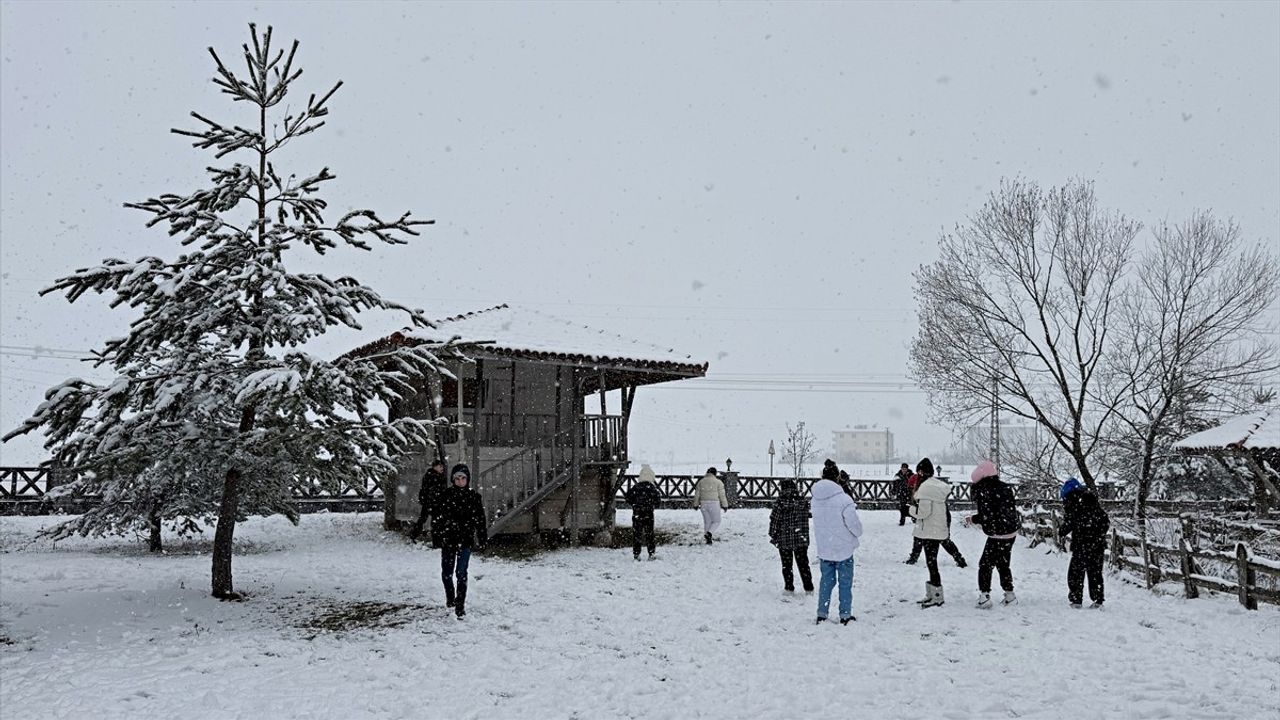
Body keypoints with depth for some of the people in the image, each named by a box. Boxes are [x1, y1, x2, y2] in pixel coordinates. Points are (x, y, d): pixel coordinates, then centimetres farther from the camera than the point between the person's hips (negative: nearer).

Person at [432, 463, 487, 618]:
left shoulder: (473, 496, 0)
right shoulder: (445, 495, 0)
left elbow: (480, 519, 3)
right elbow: (437, 517, 2)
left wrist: (482, 539, 2)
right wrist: (435, 537, -1)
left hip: (465, 540, -1)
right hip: (447, 539, 1)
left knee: (461, 573, -6)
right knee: (446, 572, 10)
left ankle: (460, 605, 1)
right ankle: (450, 597, 36)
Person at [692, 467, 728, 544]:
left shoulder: (701, 481, 7)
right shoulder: (718, 482, -3)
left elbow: (697, 494, 8)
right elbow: (722, 495, -5)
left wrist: (696, 505, 17)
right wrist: (725, 505, 1)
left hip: (703, 504, 4)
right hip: (714, 504, -4)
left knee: (707, 522, 14)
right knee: (716, 522, 8)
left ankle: (708, 540, 12)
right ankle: (708, 533, -16)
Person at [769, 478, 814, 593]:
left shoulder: (779, 504, -15)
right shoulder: (804, 503, -5)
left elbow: (774, 522, -9)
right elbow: (805, 521, 7)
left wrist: (773, 536, 3)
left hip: (784, 541, -3)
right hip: (801, 540, 3)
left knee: (786, 565, 11)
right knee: (803, 564, 13)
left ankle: (789, 588, 16)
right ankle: (809, 588, 17)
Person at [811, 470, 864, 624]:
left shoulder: (816, 500, -6)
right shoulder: (844, 501, -24)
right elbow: (856, 527, -17)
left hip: (824, 549, 4)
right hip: (843, 549, -4)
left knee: (826, 581, 17)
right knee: (845, 583, 11)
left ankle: (822, 614, 21)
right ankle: (845, 615, 19)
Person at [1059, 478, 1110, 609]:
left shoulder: (1070, 499, -4)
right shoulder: (1092, 497, 15)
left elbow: (1069, 522, -12)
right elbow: (1106, 520, 15)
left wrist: (1062, 532, 5)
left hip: (1081, 543, -6)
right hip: (1098, 542, 6)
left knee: (1076, 571, 3)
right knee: (1095, 571, 12)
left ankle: (1076, 600, 2)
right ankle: (1098, 600, 10)